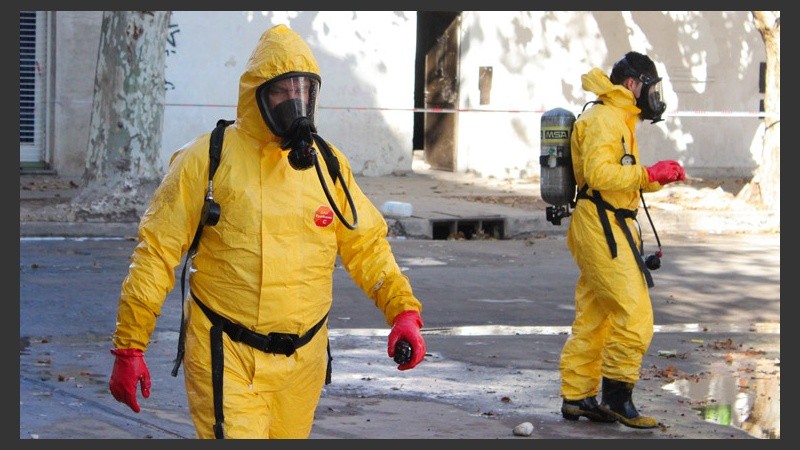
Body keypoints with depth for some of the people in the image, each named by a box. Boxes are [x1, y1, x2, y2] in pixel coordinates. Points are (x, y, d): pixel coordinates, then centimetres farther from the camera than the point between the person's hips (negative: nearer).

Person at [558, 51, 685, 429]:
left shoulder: (619, 119, 22)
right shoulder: (603, 119, -13)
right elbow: (600, 173, -25)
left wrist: (658, 178, 6)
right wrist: (648, 174, -23)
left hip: (610, 227, 11)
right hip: (603, 226, -11)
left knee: (592, 319, 12)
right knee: (635, 314, -12)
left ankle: (577, 397, 16)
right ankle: (617, 396, -7)